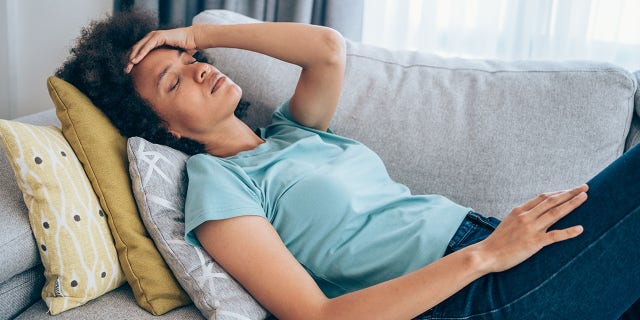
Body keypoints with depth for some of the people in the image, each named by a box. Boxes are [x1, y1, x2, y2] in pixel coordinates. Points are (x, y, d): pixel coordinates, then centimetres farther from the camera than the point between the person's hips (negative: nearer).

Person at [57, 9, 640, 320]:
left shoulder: (291, 132, 17)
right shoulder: (217, 185, -9)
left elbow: (329, 49, 1)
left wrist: (200, 33, 7)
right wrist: (482, 254, -23)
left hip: (489, 236, 8)